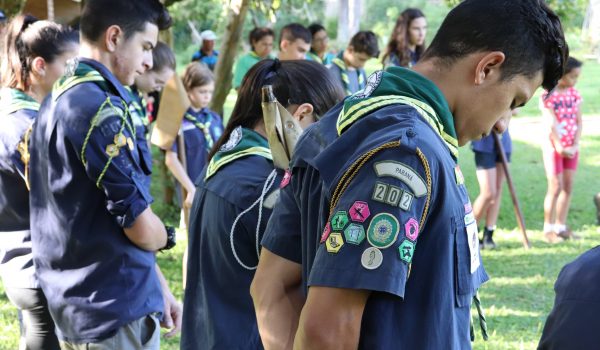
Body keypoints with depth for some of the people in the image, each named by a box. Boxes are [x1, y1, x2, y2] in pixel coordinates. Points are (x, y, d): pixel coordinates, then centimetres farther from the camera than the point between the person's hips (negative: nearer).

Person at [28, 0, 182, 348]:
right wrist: (166, 235, 5)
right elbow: (140, 226, -18)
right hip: (115, 307, -9)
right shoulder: (99, 108, -20)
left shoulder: (59, 99, 11)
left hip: (74, 303, 9)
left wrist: (159, 287, 13)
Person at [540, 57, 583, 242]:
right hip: (554, 146, -6)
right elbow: (552, 124, -15)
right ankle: (549, 229, 4)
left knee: (568, 187, 6)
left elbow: (579, 122, 3)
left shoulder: (575, 94, 6)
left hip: (571, 148, 6)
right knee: (555, 187, -5)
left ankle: (561, 226, 14)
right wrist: (559, 147, -19)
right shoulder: (548, 96, -11)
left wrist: (575, 146, -8)